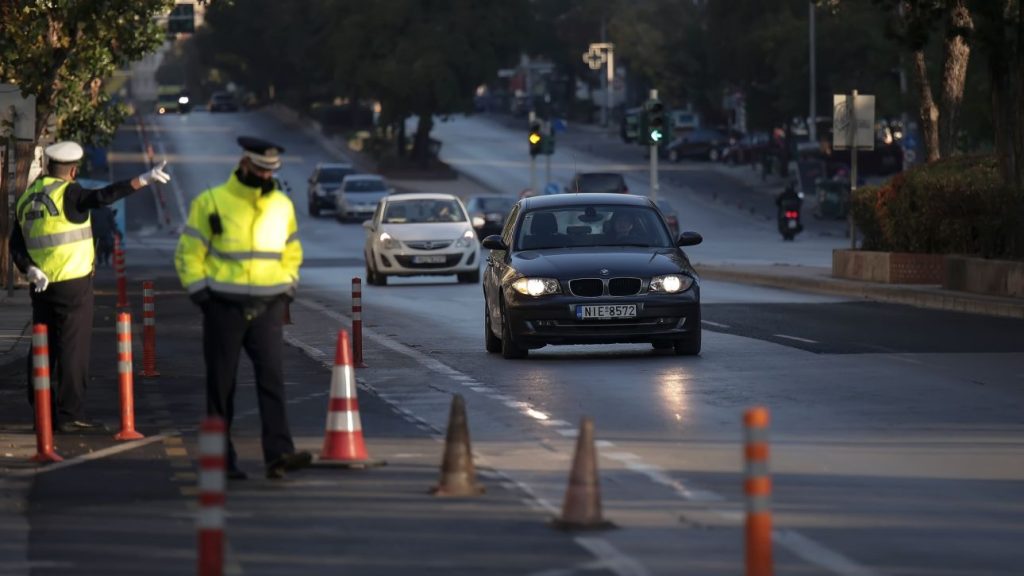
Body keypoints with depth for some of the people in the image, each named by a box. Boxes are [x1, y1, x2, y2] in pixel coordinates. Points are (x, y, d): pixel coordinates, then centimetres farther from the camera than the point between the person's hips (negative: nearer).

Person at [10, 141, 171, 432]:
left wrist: (31, 270, -8)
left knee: (43, 350, 14)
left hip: (42, 285, 7)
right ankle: (70, 415, -7)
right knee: (73, 349, -5)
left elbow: (16, 244, 4)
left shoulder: (27, 199, 10)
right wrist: (143, 180, -34)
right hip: (73, 283, -7)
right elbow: (103, 196, -28)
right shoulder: (68, 193, -12)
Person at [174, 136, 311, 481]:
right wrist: (202, 294, -8)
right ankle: (221, 460, 7)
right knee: (221, 384, 1)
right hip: (224, 307, -3)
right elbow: (188, 253, 0)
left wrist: (287, 290, 11)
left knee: (272, 378, -11)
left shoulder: (282, 205, 11)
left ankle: (278, 455, -19)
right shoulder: (211, 202, -2)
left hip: (268, 308, 3)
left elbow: (291, 252, 24)